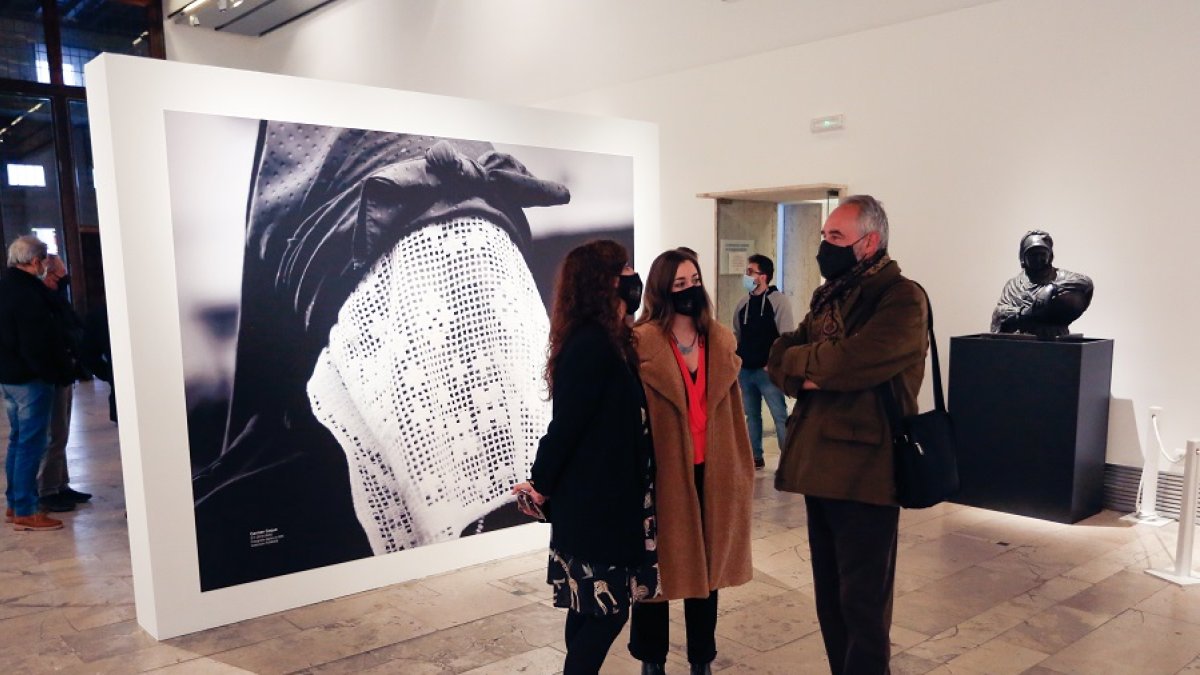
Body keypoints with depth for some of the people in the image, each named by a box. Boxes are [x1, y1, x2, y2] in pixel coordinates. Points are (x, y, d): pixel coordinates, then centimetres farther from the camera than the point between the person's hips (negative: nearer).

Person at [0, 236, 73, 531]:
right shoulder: (28, 292, -20)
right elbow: (37, 345, -22)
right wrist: (59, 375, -14)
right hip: (30, 378, -10)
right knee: (31, 444, -4)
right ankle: (25, 512, 1)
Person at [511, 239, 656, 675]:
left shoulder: (604, 340, 10)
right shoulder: (594, 345, -21)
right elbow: (565, 424, -21)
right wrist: (541, 488, -11)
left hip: (598, 496, 9)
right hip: (596, 500, -9)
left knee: (589, 607, 18)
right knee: (607, 609, 0)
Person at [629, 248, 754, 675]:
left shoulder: (721, 341, 7)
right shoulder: (642, 343, -10)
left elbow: (733, 410, 10)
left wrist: (743, 470, 10)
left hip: (712, 472, 5)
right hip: (662, 472, -4)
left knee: (706, 563, 15)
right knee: (659, 566, 9)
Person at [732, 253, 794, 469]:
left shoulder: (778, 301, -9)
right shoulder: (743, 304, 10)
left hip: (768, 370, -6)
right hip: (745, 370, 6)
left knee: (780, 415, -4)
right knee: (751, 415, 14)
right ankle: (755, 457, 25)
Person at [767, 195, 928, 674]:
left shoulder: (903, 298, -11)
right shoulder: (828, 296, 14)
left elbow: (857, 361, -24)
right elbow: (780, 355, 8)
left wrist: (802, 360, -7)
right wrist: (814, 371, -14)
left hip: (864, 471, -7)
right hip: (819, 464, 8)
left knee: (862, 601, 4)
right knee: (830, 595, 17)